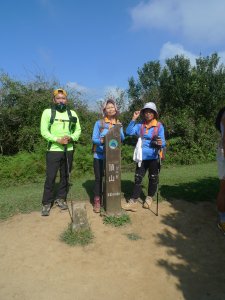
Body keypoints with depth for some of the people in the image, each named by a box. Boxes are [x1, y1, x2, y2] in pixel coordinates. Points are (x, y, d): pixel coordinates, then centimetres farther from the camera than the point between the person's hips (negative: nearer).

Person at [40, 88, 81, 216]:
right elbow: (44, 131, -9)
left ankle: (61, 199, 27)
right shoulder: (48, 112, -2)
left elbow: (78, 130, 8)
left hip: (68, 150, 4)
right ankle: (47, 203, 13)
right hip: (54, 150, -3)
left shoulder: (72, 113, 8)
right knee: (50, 177, -1)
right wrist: (58, 139, -21)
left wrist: (71, 138, -12)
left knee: (65, 176, 11)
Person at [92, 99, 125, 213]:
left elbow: (122, 139, -3)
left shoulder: (118, 123, 9)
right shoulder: (99, 123, 0)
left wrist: (119, 128, -19)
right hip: (99, 156, -2)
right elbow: (94, 139, -6)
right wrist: (101, 141, -27)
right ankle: (97, 202, 9)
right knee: (98, 178, 1)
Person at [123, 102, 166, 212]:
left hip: (153, 157, -1)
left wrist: (160, 143, -32)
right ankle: (133, 202, 9)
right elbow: (129, 132, -10)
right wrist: (134, 119, -14)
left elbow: (162, 142, -9)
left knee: (153, 179, 12)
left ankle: (149, 199, 33)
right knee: (138, 179, 4)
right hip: (142, 157, 2)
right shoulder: (140, 125, 2)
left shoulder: (159, 126, -4)